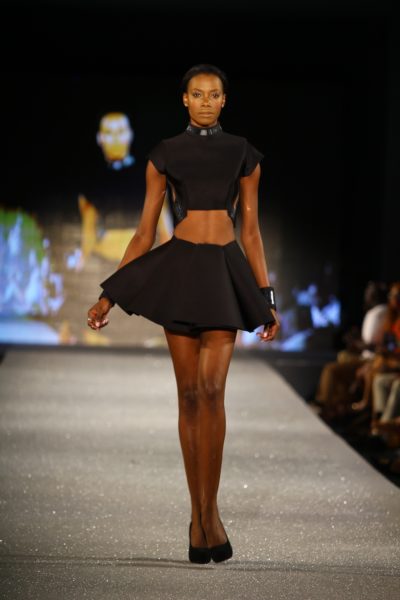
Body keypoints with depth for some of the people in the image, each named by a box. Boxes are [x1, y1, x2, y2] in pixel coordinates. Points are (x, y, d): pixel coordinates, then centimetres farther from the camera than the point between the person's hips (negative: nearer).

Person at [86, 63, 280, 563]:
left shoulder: (243, 155, 8)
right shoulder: (164, 155, 6)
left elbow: (251, 230, 9)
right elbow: (145, 231, 6)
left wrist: (267, 299, 6)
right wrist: (109, 295, 1)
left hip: (227, 272, 0)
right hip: (179, 269, 0)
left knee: (211, 389, -16)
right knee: (189, 395, 1)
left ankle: (207, 510, -9)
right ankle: (200, 513, 11)